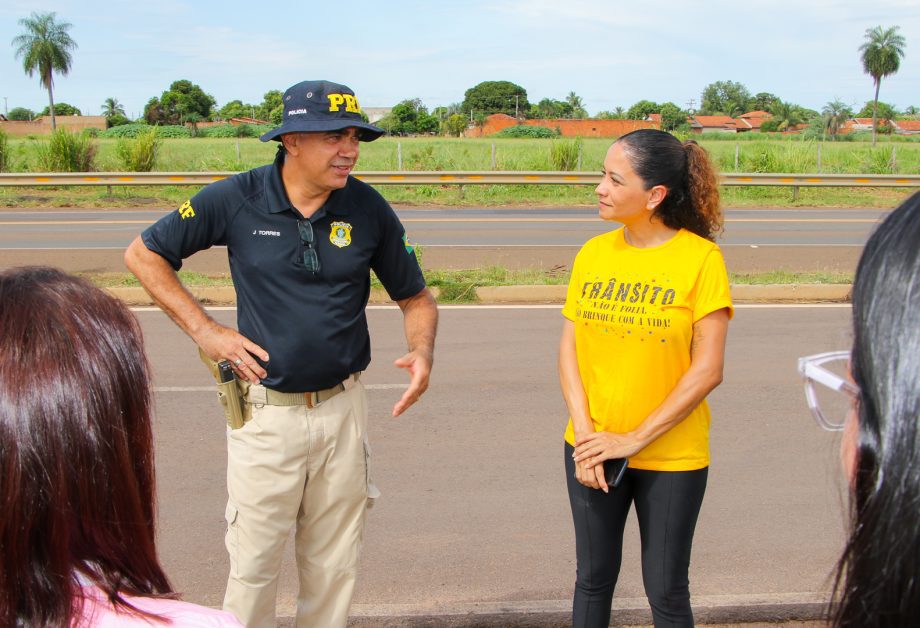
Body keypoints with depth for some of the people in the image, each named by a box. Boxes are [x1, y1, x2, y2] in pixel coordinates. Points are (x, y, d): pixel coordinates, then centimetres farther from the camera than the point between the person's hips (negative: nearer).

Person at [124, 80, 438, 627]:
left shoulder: (368, 209, -4)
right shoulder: (237, 200, -9)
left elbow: (416, 297, 7)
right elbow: (144, 255, 2)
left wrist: (423, 352, -14)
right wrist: (203, 329, -5)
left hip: (343, 411, 2)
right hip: (266, 412, -2)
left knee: (335, 567, 14)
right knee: (254, 565, 8)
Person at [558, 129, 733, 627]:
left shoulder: (700, 258, -13)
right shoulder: (593, 253, 0)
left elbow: (707, 370, -14)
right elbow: (569, 347, 1)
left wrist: (635, 439, -15)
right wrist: (584, 432, -10)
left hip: (671, 457, -4)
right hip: (590, 452, 4)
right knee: (593, 578, 17)